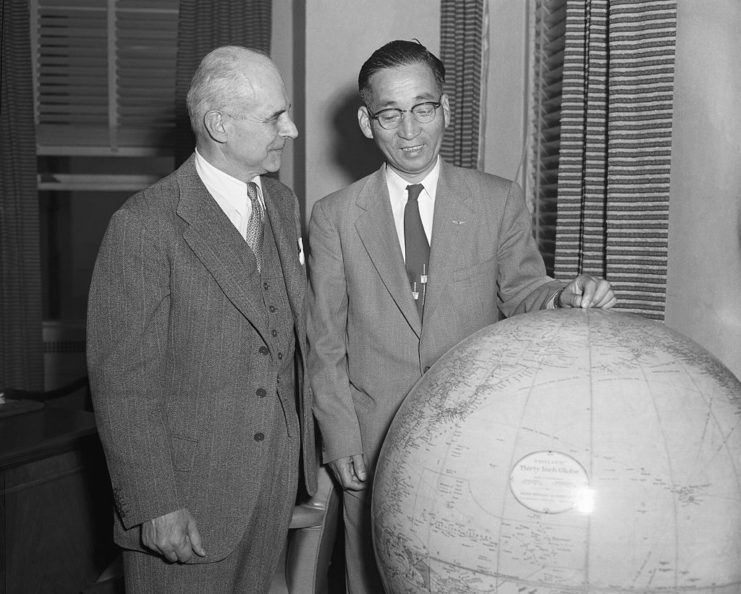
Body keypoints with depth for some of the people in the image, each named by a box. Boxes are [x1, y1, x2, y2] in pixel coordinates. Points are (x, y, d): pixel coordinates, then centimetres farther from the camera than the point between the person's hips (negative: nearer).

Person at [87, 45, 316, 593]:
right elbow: (122, 380, -16)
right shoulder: (146, 225, -17)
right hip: (189, 490, -6)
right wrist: (154, 505, -15)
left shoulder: (283, 204, 6)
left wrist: (309, 453, 9)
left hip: (276, 481, 6)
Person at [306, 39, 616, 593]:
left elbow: (521, 292, -1)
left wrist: (564, 297, -23)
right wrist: (340, 437, -3)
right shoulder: (333, 217, 2)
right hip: (373, 448, 0)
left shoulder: (500, 201, 3)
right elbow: (325, 342, 3)